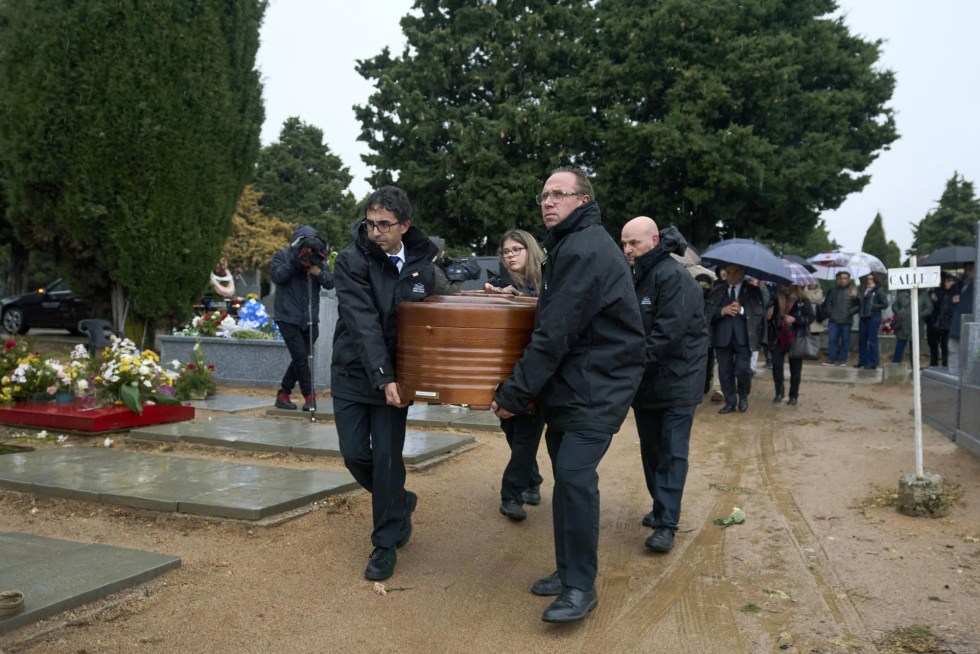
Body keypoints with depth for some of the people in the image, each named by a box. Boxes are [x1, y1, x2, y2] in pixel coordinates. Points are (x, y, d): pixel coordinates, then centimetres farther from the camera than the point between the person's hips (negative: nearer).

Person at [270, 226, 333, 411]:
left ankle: (283, 394, 22)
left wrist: (319, 273, -16)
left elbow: (330, 283, 3)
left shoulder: (318, 259, 10)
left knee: (300, 358, 9)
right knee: (301, 357, -9)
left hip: (310, 319, 4)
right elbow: (276, 276, -14)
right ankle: (309, 395, 2)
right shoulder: (282, 255, 1)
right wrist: (294, 262, -22)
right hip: (288, 317, -4)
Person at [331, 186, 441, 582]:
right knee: (355, 454, 3)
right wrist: (383, 379, -30)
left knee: (387, 458, -1)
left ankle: (386, 545, 15)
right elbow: (364, 325, -23)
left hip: (394, 375, 1)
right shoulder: (351, 261, -14)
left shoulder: (423, 263, -3)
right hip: (353, 373, 0)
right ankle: (400, 502, 32)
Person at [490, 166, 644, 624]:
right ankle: (568, 569, 25)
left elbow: (555, 334, -22)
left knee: (574, 474, -16)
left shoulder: (585, 250, -18)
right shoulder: (571, 245, 16)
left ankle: (580, 586, -3)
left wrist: (516, 392, -19)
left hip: (597, 387, -10)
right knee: (566, 475, 13)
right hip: (570, 382, 10)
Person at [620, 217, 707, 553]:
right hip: (646, 381, 8)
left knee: (672, 452, -5)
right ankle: (660, 507, 28)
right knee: (651, 449, 15)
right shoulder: (636, 277, 9)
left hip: (677, 380, -8)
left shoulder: (674, 277, -17)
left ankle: (667, 524, -2)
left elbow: (669, 331, -24)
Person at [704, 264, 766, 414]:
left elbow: (760, 312, -2)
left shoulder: (753, 291, 8)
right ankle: (730, 402, 17)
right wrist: (722, 311, -14)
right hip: (722, 337, 2)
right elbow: (707, 312, 2)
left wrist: (742, 310, -14)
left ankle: (743, 397, 19)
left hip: (743, 337, -2)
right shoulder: (716, 291, 11)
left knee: (743, 370, -7)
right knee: (725, 371, 4)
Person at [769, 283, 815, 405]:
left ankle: (794, 395, 15)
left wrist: (794, 319, -20)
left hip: (796, 340, -3)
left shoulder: (802, 300, -4)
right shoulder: (777, 300, 6)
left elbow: (811, 317, -6)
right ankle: (779, 393, 9)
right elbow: (771, 318, 15)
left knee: (795, 369, 4)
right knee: (776, 365, -6)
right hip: (779, 339, 3)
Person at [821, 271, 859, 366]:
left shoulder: (853, 290, 0)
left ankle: (843, 359, 13)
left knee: (845, 341, 5)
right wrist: (829, 313, 3)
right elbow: (827, 303, 16)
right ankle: (831, 359, 3)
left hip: (846, 321, -2)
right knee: (832, 340, -1)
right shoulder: (833, 290, 10)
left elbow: (858, 305, -4)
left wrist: (850, 312, -15)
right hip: (833, 320, 2)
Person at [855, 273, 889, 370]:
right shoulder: (864, 290, 15)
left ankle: (872, 363, 2)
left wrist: (874, 306, -13)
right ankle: (862, 361, 18)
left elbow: (885, 304, -6)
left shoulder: (879, 290, -2)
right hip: (863, 317, 6)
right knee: (862, 340, 8)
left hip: (873, 317, -6)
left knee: (872, 340, -3)